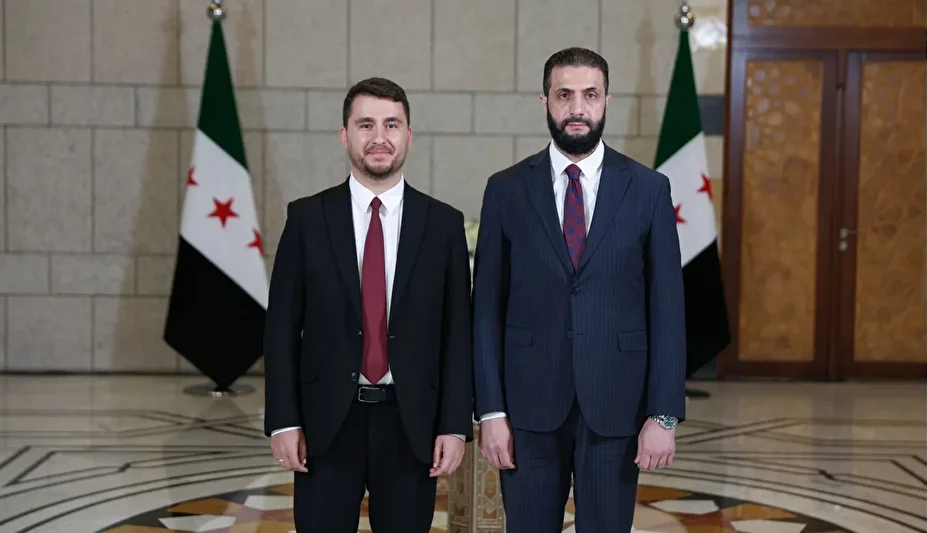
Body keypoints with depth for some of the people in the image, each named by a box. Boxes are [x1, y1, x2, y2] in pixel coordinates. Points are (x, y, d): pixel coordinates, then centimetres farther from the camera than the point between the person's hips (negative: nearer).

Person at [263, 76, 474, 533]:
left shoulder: (443, 223, 2)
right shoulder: (307, 218, 1)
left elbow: (457, 332, 2)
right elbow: (282, 327, 1)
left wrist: (455, 425, -4)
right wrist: (283, 422, -4)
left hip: (411, 424, 1)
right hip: (327, 423, 0)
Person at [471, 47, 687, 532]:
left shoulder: (648, 190, 1)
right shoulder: (506, 190, 2)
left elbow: (667, 308, 0)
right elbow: (487, 307, 2)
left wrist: (664, 415, -6)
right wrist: (490, 411, -4)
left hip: (615, 405, 0)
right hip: (530, 405, 0)